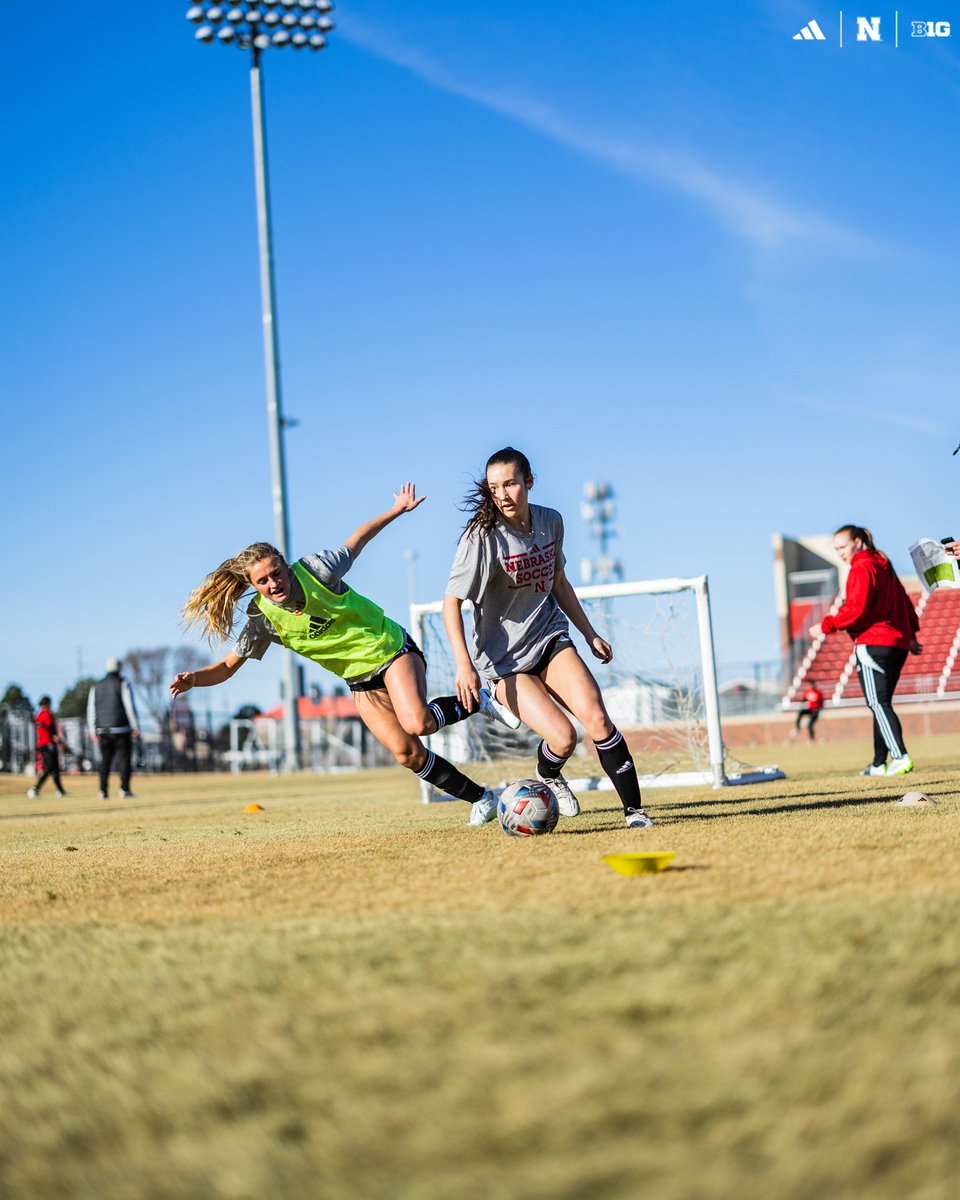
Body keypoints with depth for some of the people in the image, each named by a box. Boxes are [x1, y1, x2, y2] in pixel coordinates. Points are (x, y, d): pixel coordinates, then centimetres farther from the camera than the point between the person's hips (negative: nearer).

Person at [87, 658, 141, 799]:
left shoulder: (96, 686, 11)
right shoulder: (122, 683, -2)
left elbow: (91, 709, 8)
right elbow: (130, 706, -9)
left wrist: (92, 730, 12)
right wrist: (136, 726, -7)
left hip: (103, 730, 4)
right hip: (121, 728, -4)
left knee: (105, 760, 10)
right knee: (124, 759, -2)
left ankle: (103, 791, 2)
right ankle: (124, 789, -10)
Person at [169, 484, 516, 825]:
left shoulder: (315, 570, -19)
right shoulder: (264, 619, -12)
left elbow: (356, 540, -1)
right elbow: (227, 666, -6)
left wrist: (397, 509, 2)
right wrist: (193, 678, -25)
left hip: (392, 647, -3)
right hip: (361, 680, 3)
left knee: (417, 723, -29)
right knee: (406, 752, -10)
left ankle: (476, 702, 0)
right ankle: (479, 798, 7)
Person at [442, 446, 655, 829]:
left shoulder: (550, 521, 1)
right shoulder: (483, 536, -17)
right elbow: (451, 602, -16)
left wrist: (590, 634, 18)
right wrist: (464, 665, -26)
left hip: (550, 637, 4)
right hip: (504, 657, -4)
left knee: (596, 718, -17)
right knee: (562, 737, -18)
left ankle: (634, 810, -7)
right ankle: (547, 777, 19)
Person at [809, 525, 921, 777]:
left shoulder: (862, 569, -8)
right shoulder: (883, 566, 19)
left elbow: (855, 608, -18)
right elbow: (904, 601, 23)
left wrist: (825, 626, -12)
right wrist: (911, 634, 27)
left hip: (873, 644, -9)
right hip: (898, 643, 9)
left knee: (878, 704, -11)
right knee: (881, 704, 11)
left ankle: (901, 757, -21)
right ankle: (879, 764, 12)